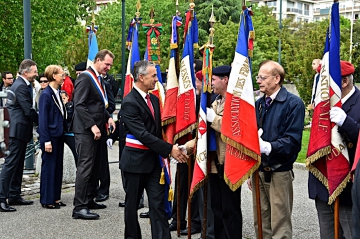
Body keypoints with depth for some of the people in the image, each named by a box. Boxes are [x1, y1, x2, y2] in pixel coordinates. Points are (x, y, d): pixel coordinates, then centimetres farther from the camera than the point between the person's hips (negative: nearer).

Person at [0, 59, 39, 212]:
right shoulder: (21, 87, -15)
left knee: (17, 165, 13)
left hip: (19, 130, 10)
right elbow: (29, 110, -19)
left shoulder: (19, 84, 16)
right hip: (19, 130, -10)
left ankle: (14, 196, 20)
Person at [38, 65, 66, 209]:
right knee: (49, 167, 0)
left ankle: (55, 197, 21)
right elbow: (43, 119, -15)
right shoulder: (46, 94, -13)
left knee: (58, 167, 12)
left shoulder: (57, 93, 10)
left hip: (59, 135, 8)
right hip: (50, 136, -8)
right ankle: (47, 200, 9)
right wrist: (46, 140, -17)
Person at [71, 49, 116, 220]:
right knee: (85, 167, -11)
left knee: (94, 167, 13)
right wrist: (92, 126, -23)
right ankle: (79, 207, -9)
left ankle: (89, 200, 22)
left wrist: (108, 117, 9)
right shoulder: (85, 78, -11)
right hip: (86, 131, -10)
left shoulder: (98, 79, 18)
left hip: (96, 130, 10)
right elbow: (79, 105, -19)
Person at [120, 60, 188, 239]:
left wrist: (164, 152, 3)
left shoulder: (154, 99, 9)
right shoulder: (129, 103, -15)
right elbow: (143, 134, -22)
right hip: (135, 160, -6)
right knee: (132, 203, 9)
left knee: (158, 203, 1)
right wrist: (169, 149, -22)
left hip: (154, 159, 6)